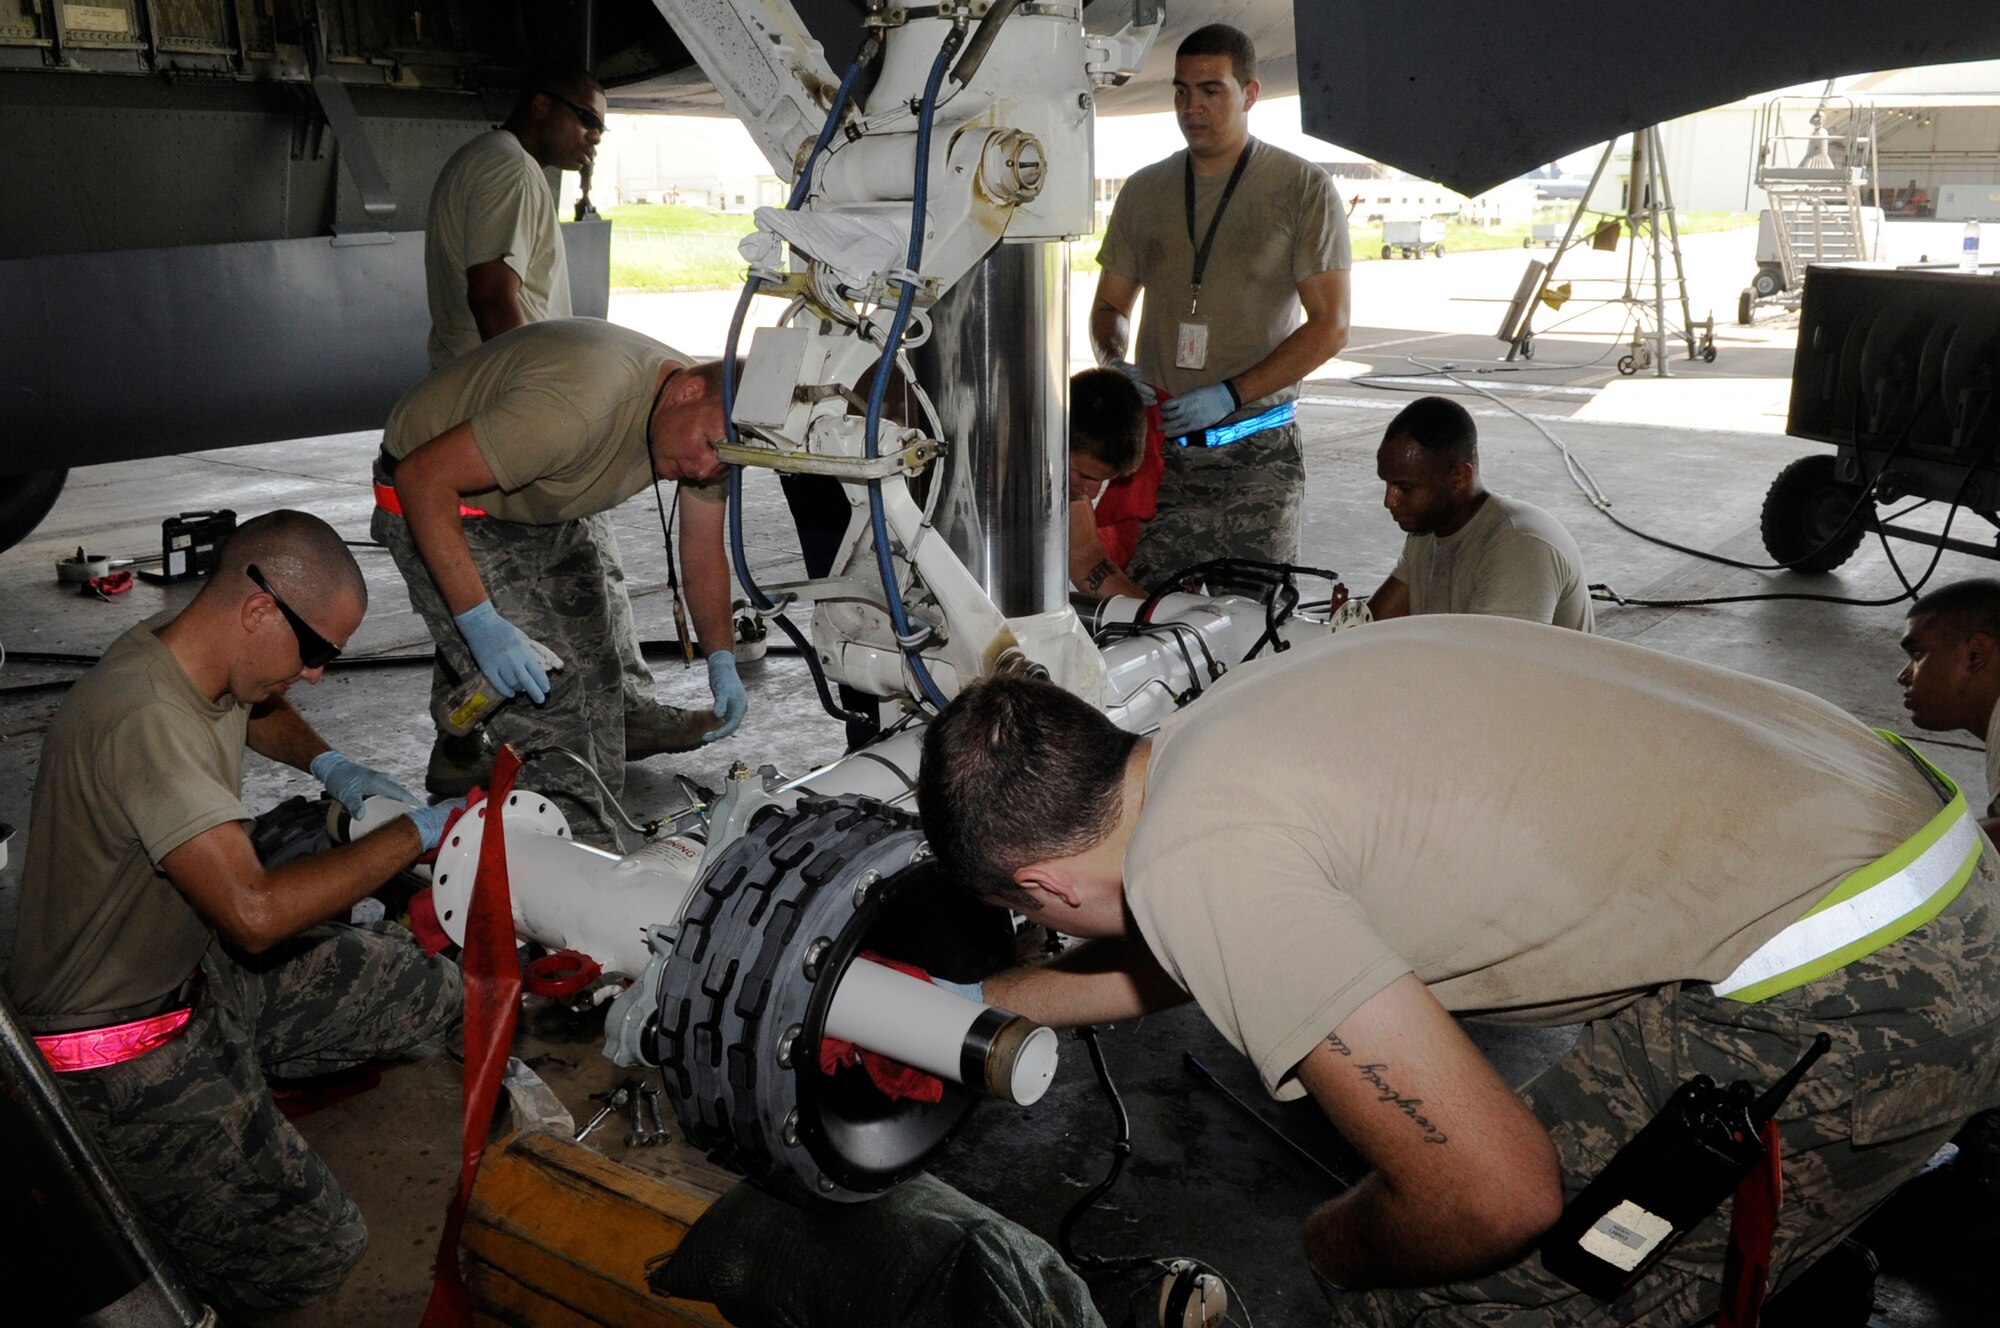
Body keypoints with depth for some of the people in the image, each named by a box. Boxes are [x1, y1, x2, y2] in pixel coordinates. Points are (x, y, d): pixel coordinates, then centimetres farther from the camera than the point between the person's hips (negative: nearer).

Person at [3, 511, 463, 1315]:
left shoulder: (191, 655, -2)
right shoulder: (144, 721, -32)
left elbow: (256, 712, 25)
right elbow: (255, 911, -38)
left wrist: (327, 764, 5)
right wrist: (412, 835, -26)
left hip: (201, 969, 9)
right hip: (118, 1051, -9)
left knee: (432, 990, 2)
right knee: (307, 1257, -12)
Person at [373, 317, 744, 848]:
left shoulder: (713, 415, -13)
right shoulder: (578, 406, -40)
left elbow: (704, 550, 0)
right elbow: (422, 477, -36)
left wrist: (721, 659, -11)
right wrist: (481, 622, -39)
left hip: (547, 513, 8)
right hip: (439, 507, -8)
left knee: (593, 670, 7)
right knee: (544, 688, -17)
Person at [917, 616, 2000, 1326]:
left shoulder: (1194, 857, -20)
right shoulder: (1226, 727, 9)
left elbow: (1494, 1196, -19)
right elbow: (1167, 959, 30)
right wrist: (980, 1002, 42)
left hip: (1854, 1003, -9)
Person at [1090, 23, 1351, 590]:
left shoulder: (1303, 188, 1)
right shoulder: (1143, 192, 13)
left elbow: (1330, 327, -3)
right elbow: (1111, 306, 21)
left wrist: (1229, 395, -13)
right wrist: (1113, 362, -3)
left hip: (1255, 456, -2)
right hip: (1156, 445, 3)